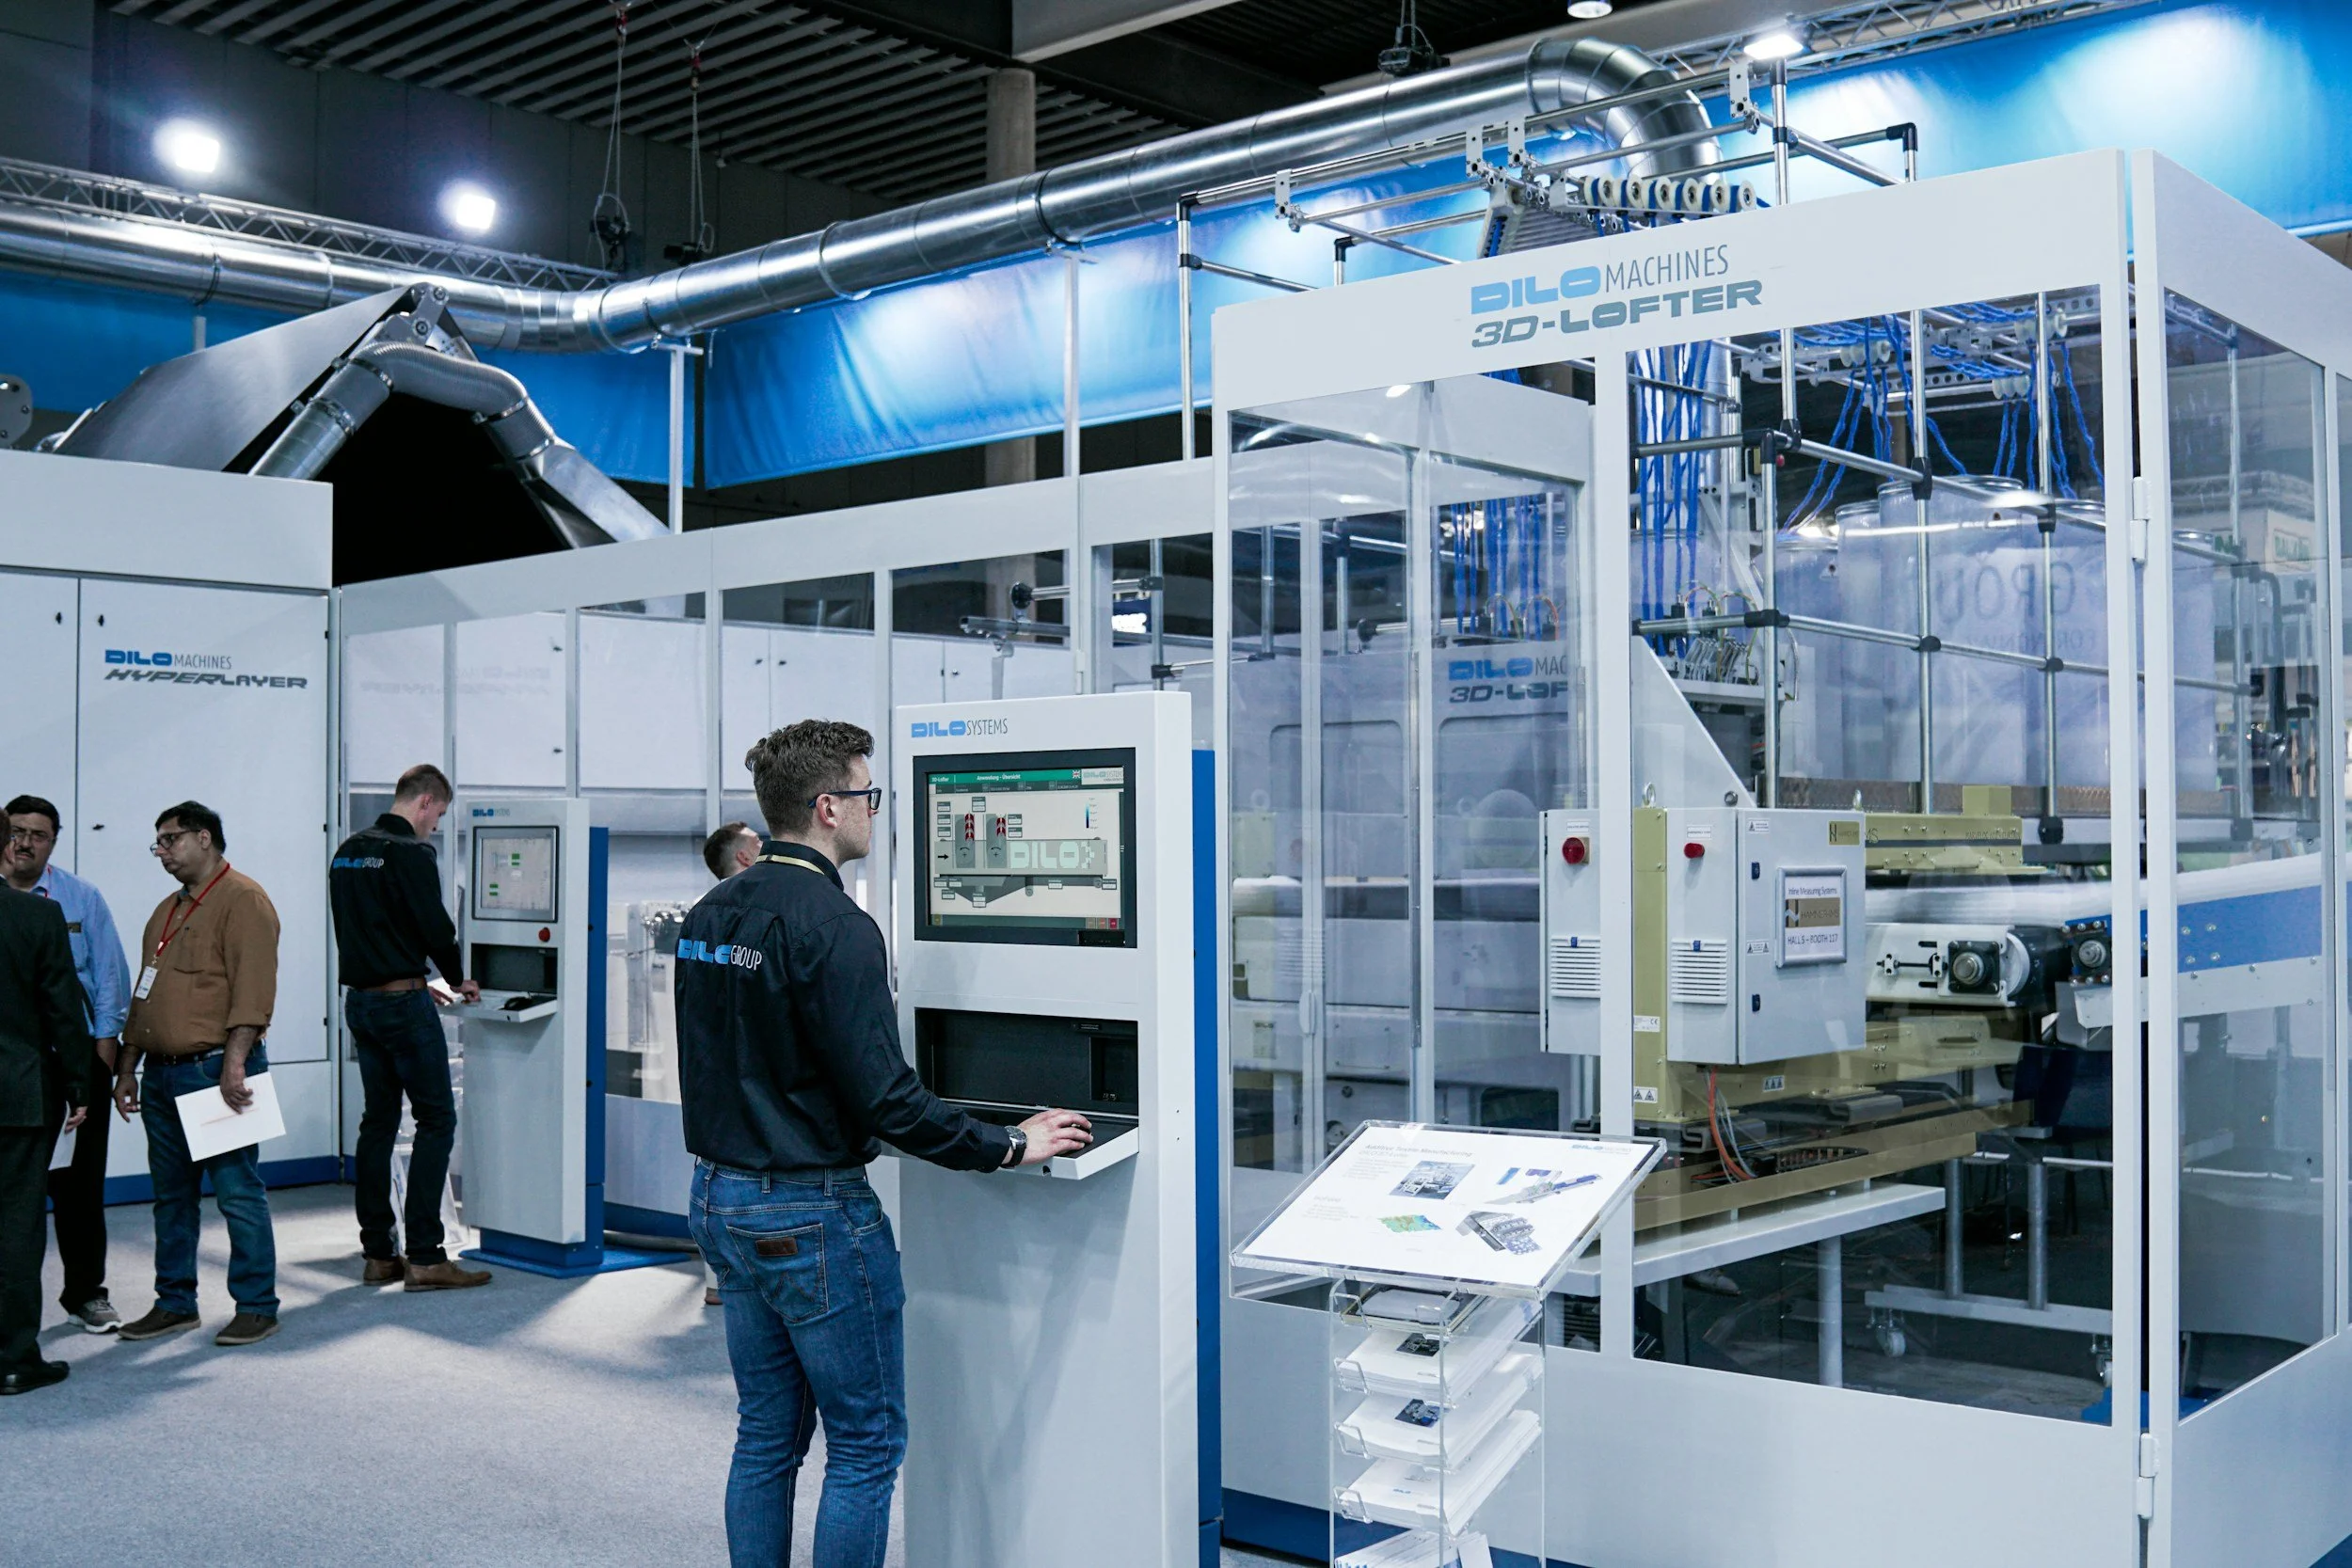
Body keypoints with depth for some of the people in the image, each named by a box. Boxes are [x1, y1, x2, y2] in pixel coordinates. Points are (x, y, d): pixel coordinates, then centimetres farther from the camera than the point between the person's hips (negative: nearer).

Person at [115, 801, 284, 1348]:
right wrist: (127, 1068, 19)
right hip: (162, 1074, 9)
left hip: (216, 1071, -9)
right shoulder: (167, 911, 21)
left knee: (237, 1192, -4)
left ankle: (257, 1307, 2)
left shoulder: (243, 899, -8)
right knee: (172, 1196, 13)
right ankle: (175, 1303, 22)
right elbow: (144, 996, 23)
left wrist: (234, 1062, -24)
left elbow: (253, 986, -18)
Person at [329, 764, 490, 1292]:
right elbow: (436, 928, -15)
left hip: (359, 1000, 9)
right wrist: (457, 980, 4)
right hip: (403, 1004, -9)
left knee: (378, 1120, 12)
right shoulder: (411, 854, -13)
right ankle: (424, 1257, -6)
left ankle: (378, 1254, 15)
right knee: (436, 1119, -4)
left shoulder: (347, 852, 13)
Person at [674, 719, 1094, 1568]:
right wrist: (1010, 1145, -13)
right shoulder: (832, 926, -20)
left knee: (767, 1434, 16)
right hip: (812, 1212, -9)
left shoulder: (708, 915, 7)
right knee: (866, 1442, 3)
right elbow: (884, 1098, -22)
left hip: (719, 1200, 9)